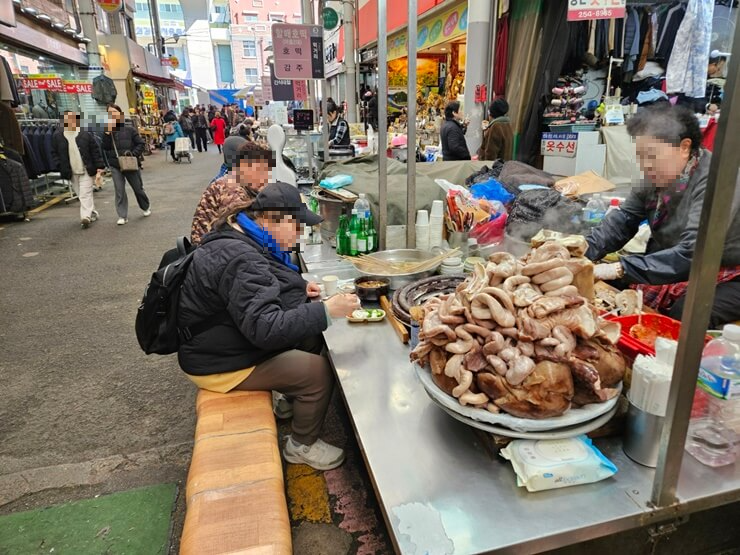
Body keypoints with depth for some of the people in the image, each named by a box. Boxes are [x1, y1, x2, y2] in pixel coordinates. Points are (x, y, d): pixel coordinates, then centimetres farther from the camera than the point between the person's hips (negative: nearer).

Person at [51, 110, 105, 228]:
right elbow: (54, 153, 10)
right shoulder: (57, 136, 3)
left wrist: (99, 166, -6)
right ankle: (93, 213, 23)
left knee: (85, 194, -10)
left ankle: (85, 217, -12)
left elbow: (95, 151, 0)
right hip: (72, 172, 3)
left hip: (86, 170, -3)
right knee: (81, 194, 10)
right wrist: (61, 167, 0)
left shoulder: (85, 134, -1)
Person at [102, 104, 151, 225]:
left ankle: (146, 207, 38)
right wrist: (107, 133, -19)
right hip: (115, 166, 1)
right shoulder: (107, 131, 0)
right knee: (119, 191, -1)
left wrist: (133, 153, -13)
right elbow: (104, 148, -9)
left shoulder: (129, 129, -3)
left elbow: (141, 144, 0)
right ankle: (122, 216, 4)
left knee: (138, 188, 13)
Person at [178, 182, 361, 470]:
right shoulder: (240, 259, -30)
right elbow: (266, 328, -37)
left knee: (312, 338, 7)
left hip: (230, 342, 10)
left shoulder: (241, 241, 3)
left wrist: (299, 288, 1)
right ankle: (302, 445, 9)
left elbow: (257, 290, 19)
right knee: (319, 370, -13)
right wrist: (326, 310, -34)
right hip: (223, 365, -10)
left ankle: (291, 399, 26)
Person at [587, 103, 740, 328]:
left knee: (683, 318, -32)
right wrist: (583, 251, -21)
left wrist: (620, 269, -40)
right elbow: (623, 219, -4)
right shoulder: (659, 176, -3)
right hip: (668, 266, 7)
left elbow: (691, 254, -34)